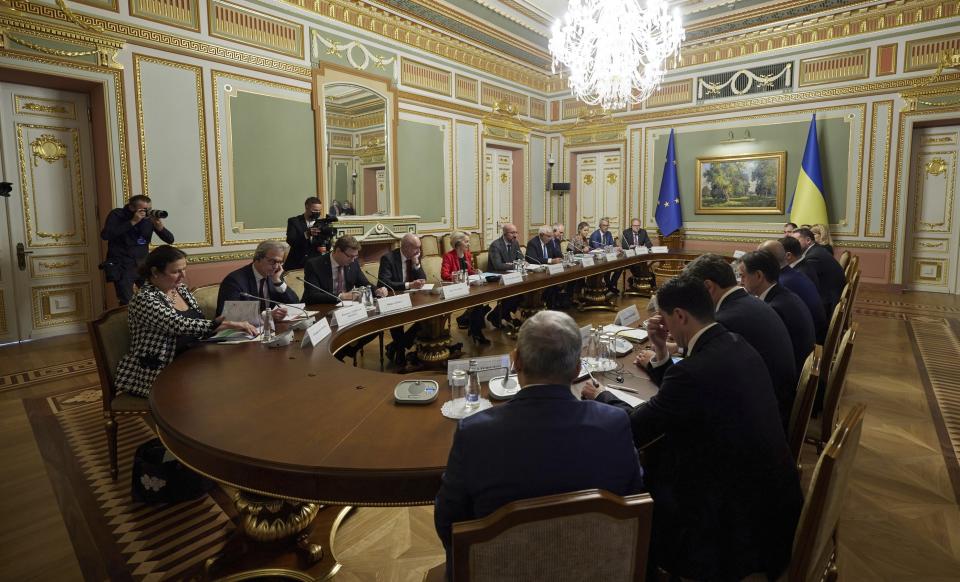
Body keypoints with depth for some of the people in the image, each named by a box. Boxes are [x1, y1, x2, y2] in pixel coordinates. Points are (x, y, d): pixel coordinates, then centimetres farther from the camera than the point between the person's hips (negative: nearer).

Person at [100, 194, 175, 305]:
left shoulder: (150, 218, 1)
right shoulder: (117, 215, -7)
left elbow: (170, 240, -1)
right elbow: (105, 235, -24)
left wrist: (159, 225, -20)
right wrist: (132, 222, -27)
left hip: (143, 264, 4)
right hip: (122, 266, -4)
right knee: (127, 303, -6)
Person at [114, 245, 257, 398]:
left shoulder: (180, 288, 7)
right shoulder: (145, 300, -16)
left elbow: (198, 324, 13)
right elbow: (181, 325, -28)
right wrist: (229, 324, -31)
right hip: (155, 375, -7)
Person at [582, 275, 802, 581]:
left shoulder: (695, 371, -30)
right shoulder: (734, 344, -1)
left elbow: (632, 430, -18)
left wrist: (601, 396, 0)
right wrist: (661, 351, 3)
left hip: (743, 513, -8)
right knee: (657, 454, 15)